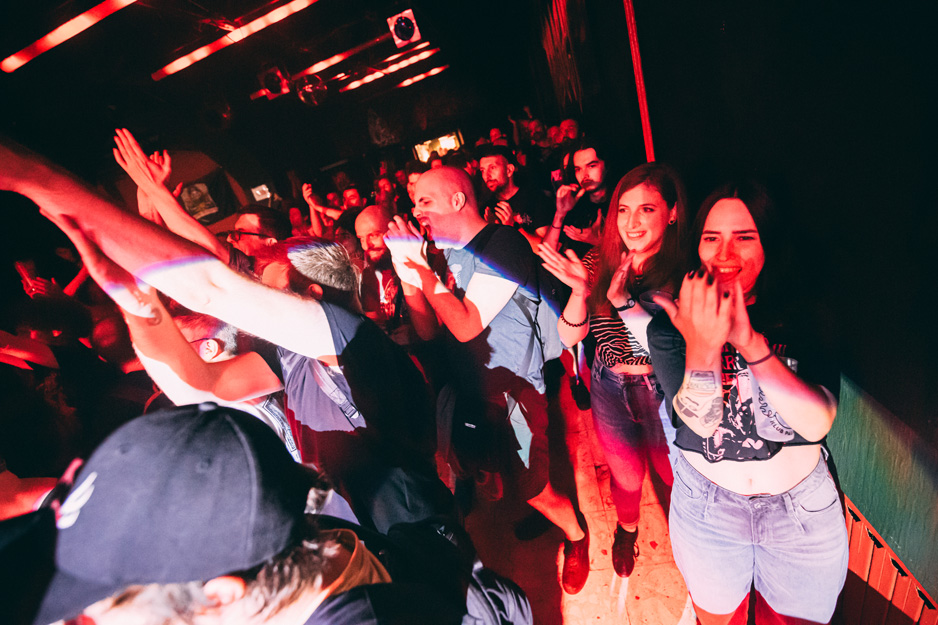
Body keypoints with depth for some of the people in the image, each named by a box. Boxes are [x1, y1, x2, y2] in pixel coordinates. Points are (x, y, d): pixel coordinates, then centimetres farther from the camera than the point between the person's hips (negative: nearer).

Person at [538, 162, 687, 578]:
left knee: (675, 477, 18)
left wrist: (623, 300, -36)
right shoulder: (600, 262, -9)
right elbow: (569, 337, -10)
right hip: (610, 391, 3)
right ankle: (627, 529, 56)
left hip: (665, 392, -2)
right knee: (626, 478, 23)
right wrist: (580, 291, -28)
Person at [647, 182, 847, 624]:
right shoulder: (668, 327, -16)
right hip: (706, 505, 0)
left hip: (804, 507, 1)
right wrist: (701, 345, -42)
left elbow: (818, 422, -24)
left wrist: (750, 342, -38)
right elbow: (700, 422, -25)